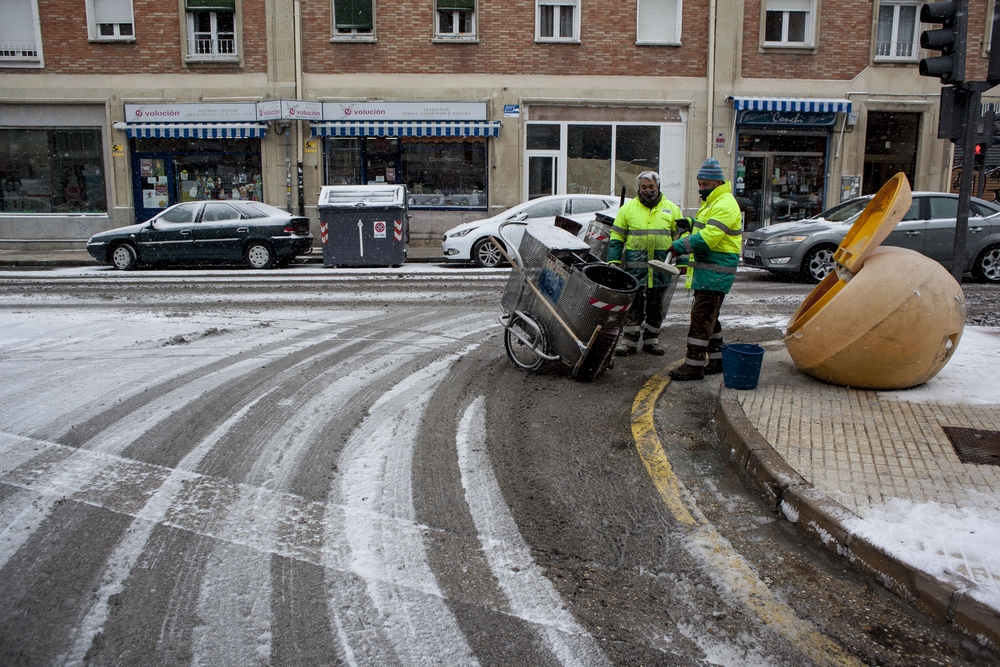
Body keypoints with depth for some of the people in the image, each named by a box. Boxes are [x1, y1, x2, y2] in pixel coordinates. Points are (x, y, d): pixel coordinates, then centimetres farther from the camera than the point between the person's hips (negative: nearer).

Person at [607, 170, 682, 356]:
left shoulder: (672, 209, 9)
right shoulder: (628, 208, 5)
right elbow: (616, 237, 5)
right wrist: (614, 260, -3)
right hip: (634, 267, -2)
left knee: (656, 306, 9)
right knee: (634, 306, -1)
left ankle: (651, 340, 20)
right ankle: (629, 341, 7)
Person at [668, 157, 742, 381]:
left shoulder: (724, 205, -16)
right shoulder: (712, 203, 19)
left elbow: (707, 238, -24)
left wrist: (679, 246, -16)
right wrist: (690, 224, 7)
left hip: (715, 273, -11)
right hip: (707, 271, 11)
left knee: (701, 317, -9)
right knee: (708, 317, 16)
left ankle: (694, 365, -6)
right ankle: (716, 359, 25)